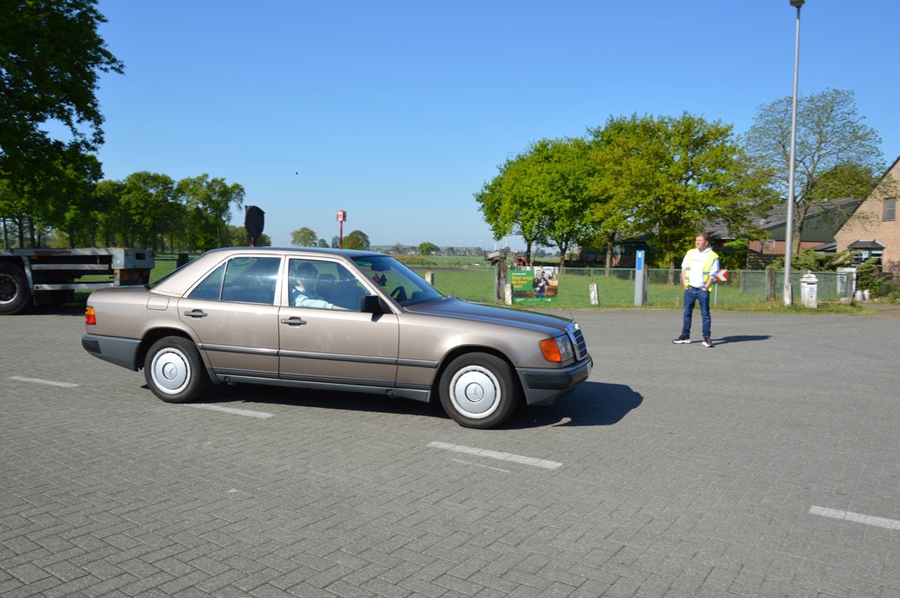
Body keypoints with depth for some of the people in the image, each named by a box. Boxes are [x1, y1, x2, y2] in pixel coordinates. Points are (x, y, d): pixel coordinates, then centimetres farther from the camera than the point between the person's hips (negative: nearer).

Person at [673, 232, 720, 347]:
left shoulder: (713, 256, -4)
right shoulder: (690, 253, 10)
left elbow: (712, 275, -6)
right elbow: (684, 269, 12)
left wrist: (705, 288, -10)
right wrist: (684, 284, 3)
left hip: (702, 290, -4)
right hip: (689, 289, 4)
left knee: (705, 314, -1)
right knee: (687, 313, 8)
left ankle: (707, 337, 4)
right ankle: (685, 336, 15)